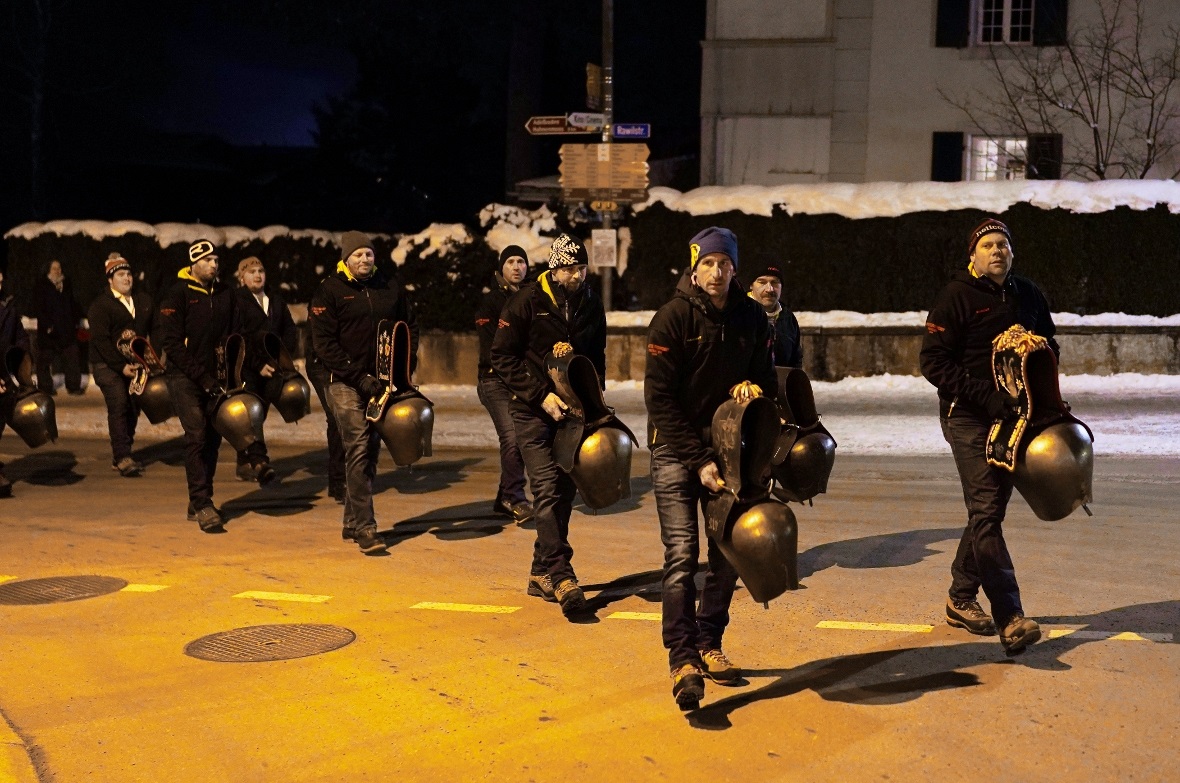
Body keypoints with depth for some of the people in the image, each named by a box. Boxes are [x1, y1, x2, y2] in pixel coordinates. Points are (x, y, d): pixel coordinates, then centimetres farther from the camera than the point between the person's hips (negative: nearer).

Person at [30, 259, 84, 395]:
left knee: (72, 357, -1)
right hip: (48, 329, -4)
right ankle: (45, 387, 11)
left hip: (67, 328, 4)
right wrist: (47, 325, -15)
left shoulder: (67, 284, 11)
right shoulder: (41, 286, -3)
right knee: (45, 360, 3)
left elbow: (73, 304, 18)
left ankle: (73, 386, 5)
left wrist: (75, 320, 8)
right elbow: (38, 308, -8)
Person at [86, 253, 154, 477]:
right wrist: (121, 366, -17)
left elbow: (153, 331, 16)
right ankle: (123, 457, -15)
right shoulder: (100, 305, -3)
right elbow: (100, 340, -11)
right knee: (119, 406, -15)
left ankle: (120, 455, 13)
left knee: (134, 408, 1)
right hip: (108, 366, -5)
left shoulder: (143, 301, 15)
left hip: (136, 365, 5)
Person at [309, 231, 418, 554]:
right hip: (346, 383, -5)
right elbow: (324, 343, -8)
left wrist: (406, 367, 5)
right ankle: (365, 527, -12)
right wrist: (359, 378, -15)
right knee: (358, 450, -13)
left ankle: (352, 524, 20)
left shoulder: (390, 288, 10)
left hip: (382, 382, 5)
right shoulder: (329, 291, -3)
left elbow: (410, 326, 19)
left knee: (371, 452, 9)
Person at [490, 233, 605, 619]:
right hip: (534, 413, -5)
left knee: (565, 492, 7)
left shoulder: (592, 306, 7)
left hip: (573, 413, 5)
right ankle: (561, 575, -16)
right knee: (547, 490, -14)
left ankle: (541, 573, 18)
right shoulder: (526, 302, -8)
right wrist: (541, 395, -15)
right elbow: (502, 357, -8)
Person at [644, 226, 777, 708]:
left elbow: (766, 382, 11)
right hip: (675, 449, -4)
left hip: (726, 446, 5)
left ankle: (708, 645, 22)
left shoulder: (752, 317, 2)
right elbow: (659, 398, -12)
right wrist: (698, 461, -16)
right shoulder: (673, 317, -10)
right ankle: (682, 659, -8)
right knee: (682, 554, -11)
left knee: (729, 551, 7)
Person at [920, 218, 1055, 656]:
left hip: (1014, 418, 6)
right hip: (968, 419, -6)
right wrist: (987, 397, -20)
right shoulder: (957, 296, -6)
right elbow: (933, 362, -12)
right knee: (986, 512, -12)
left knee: (989, 510, 12)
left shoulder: (1028, 295, 11)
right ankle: (1010, 617, -15)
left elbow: (1050, 347, 22)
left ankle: (960, 599, 26)